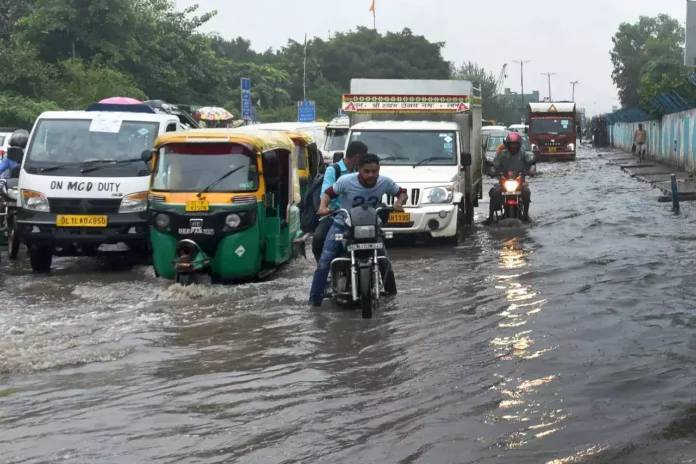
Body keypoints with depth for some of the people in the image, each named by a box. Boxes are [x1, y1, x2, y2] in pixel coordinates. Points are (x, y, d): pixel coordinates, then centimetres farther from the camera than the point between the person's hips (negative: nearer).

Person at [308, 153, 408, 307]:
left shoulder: (385, 182, -16)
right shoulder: (346, 181, -23)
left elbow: (402, 193, -1)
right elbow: (329, 193, -9)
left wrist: (399, 203, -23)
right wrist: (323, 207, -28)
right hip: (342, 225, -2)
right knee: (325, 260, -13)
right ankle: (315, 297, -4)